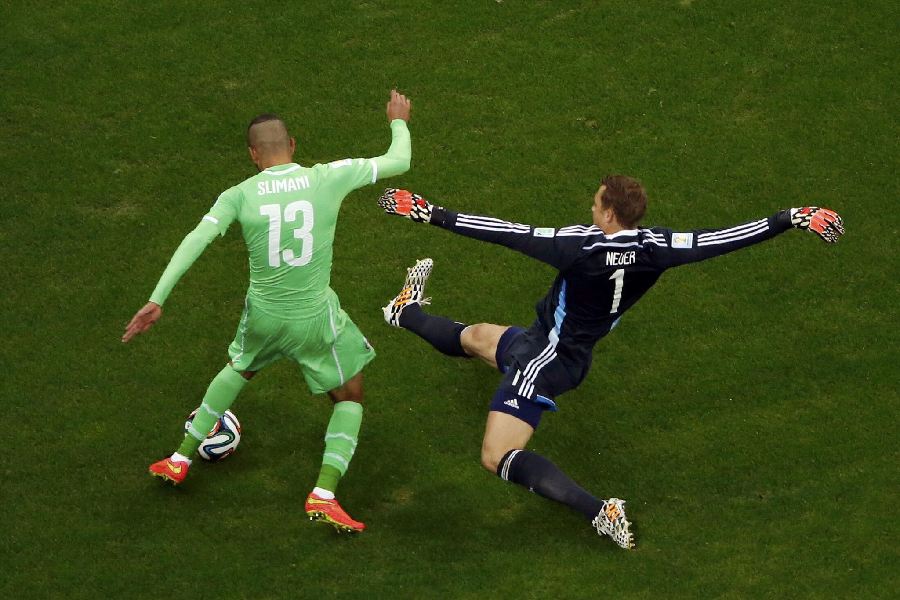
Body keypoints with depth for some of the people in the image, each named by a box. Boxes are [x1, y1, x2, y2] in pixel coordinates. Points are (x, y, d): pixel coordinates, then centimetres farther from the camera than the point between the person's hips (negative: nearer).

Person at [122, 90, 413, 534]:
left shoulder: (239, 196, -9)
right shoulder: (328, 178, -11)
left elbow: (195, 242, -20)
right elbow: (399, 162, 1)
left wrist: (157, 301, -20)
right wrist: (398, 122, 22)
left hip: (263, 315, 2)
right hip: (316, 318, -2)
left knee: (241, 368, 35)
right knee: (350, 397, 19)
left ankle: (181, 459, 43)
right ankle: (324, 495, 0)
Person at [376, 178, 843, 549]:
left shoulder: (581, 245, -30)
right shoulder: (655, 248, -13)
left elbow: (508, 234, -30)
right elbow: (724, 239, -10)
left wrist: (433, 215, -25)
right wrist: (793, 219, -3)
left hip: (546, 358, -9)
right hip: (572, 356, 9)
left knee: (498, 458, -7)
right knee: (474, 336, 30)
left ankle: (599, 511, -12)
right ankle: (407, 313, 59)